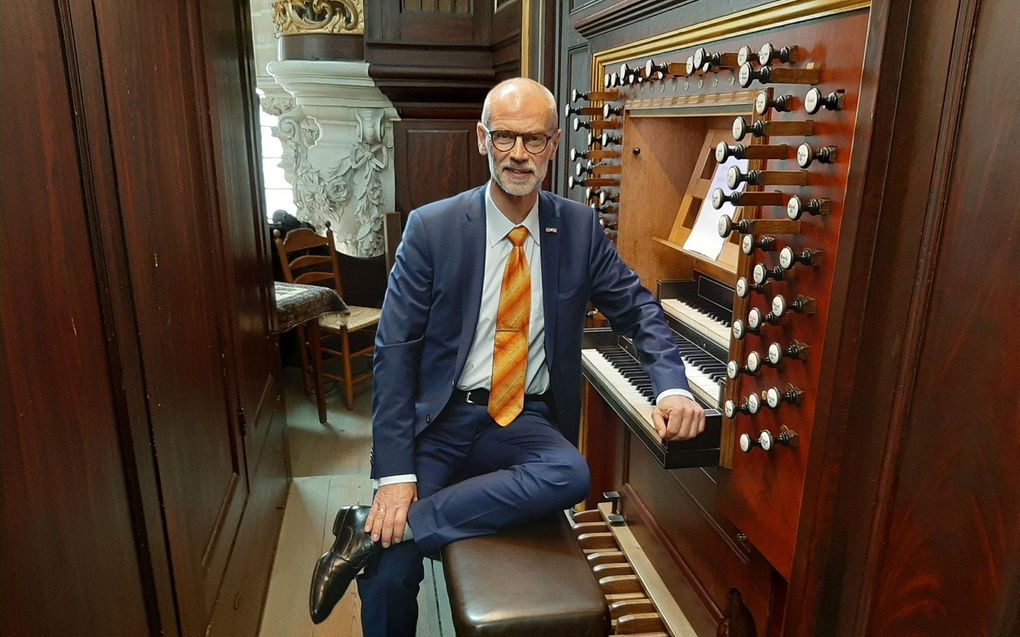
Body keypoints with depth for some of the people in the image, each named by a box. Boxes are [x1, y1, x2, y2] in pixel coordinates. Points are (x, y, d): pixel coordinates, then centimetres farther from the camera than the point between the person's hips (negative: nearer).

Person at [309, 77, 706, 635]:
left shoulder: (579, 227, 2)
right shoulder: (432, 228, -6)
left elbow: (636, 307, 9)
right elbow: (394, 350, -8)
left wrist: (672, 386, -11)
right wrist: (396, 472, -15)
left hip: (527, 421, 3)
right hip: (441, 417, -2)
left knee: (571, 475, -31)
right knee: (389, 573, -21)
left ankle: (372, 529, -18)